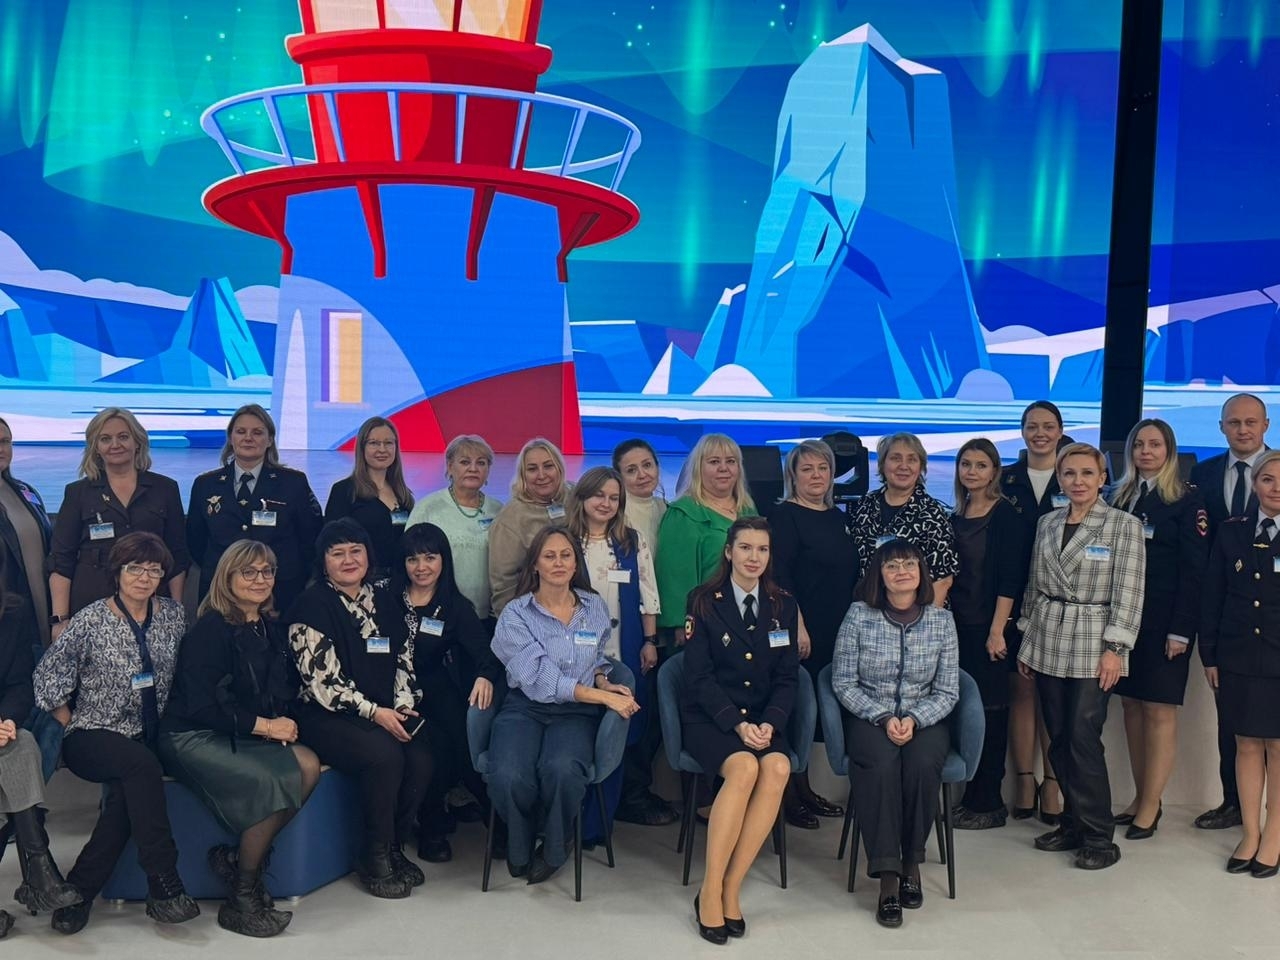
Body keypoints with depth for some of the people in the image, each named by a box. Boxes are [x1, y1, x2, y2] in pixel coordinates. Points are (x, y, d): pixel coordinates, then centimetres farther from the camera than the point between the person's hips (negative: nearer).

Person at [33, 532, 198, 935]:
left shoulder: (173, 613, 6)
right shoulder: (90, 621, -4)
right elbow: (49, 677, -2)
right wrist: (73, 729, -1)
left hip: (148, 738, 3)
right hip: (94, 737, -3)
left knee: (126, 793, -31)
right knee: (142, 765, -35)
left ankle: (78, 892, -20)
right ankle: (165, 887, -31)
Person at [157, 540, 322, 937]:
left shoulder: (273, 628, 11)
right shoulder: (209, 629, -9)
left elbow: (289, 690, 18)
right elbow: (201, 705, -16)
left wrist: (285, 721, -5)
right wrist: (263, 725, -16)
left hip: (248, 737, 7)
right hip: (193, 738, -6)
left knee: (308, 766, -22)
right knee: (273, 782, -29)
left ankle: (236, 858, -8)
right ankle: (241, 898, -12)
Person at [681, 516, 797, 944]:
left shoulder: (783, 605, 8)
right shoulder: (704, 601, -2)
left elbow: (787, 678, 6)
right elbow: (699, 676, -7)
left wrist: (769, 723, -12)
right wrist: (737, 724, -19)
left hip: (763, 720, 3)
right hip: (709, 718, -3)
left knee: (778, 767, -29)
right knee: (744, 767, -33)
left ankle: (731, 887, -21)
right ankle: (710, 890, -23)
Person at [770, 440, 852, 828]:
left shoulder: (838, 517, 16)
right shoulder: (785, 516, -6)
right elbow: (781, 577, -13)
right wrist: (797, 626, -19)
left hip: (836, 633, 7)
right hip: (802, 632, -7)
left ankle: (805, 789, 21)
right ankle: (789, 797, 3)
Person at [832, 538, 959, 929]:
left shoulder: (941, 620, 2)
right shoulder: (859, 615, -2)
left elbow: (947, 691, 2)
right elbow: (843, 683, -2)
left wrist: (914, 719, -15)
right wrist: (883, 718, -14)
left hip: (924, 719, 1)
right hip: (869, 717, -1)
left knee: (922, 764, -31)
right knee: (881, 764, -33)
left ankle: (912, 862, -10)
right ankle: (887, 874, -25)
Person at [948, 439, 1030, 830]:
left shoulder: (1007, 516, -7)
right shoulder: (956, 516, 13)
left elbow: (1010, 578, -12)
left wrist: (997, 630, -17)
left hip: (988, 628, -6)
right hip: (958, 625, 6)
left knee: (989, 710, -1)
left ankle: (988, 802, 8)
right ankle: (971, 797, 17)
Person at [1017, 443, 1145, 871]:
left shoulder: (1124, 525, -4)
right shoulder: (1047, 524, 10)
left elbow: (1128, 594, -8)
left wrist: (1114, 649, -13)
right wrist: (1026, 641, 13)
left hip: (1092, 647, -5)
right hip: (1047, 644, 5)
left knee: (1083, 740, -7)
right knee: (1058, 739, 8)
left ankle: (1098, 837, 4)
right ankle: (1073, 823, 21)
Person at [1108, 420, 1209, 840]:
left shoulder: (1187, 500, -3)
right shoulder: (1120, 497, 11)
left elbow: (1194, 570, -8)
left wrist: (1180, 630, -13)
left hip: (1164, 622, -5)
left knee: (1159, 710, -1)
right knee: (1132, 706, 7)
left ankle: (1150, 807, 5)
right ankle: (1140, 798, 16)